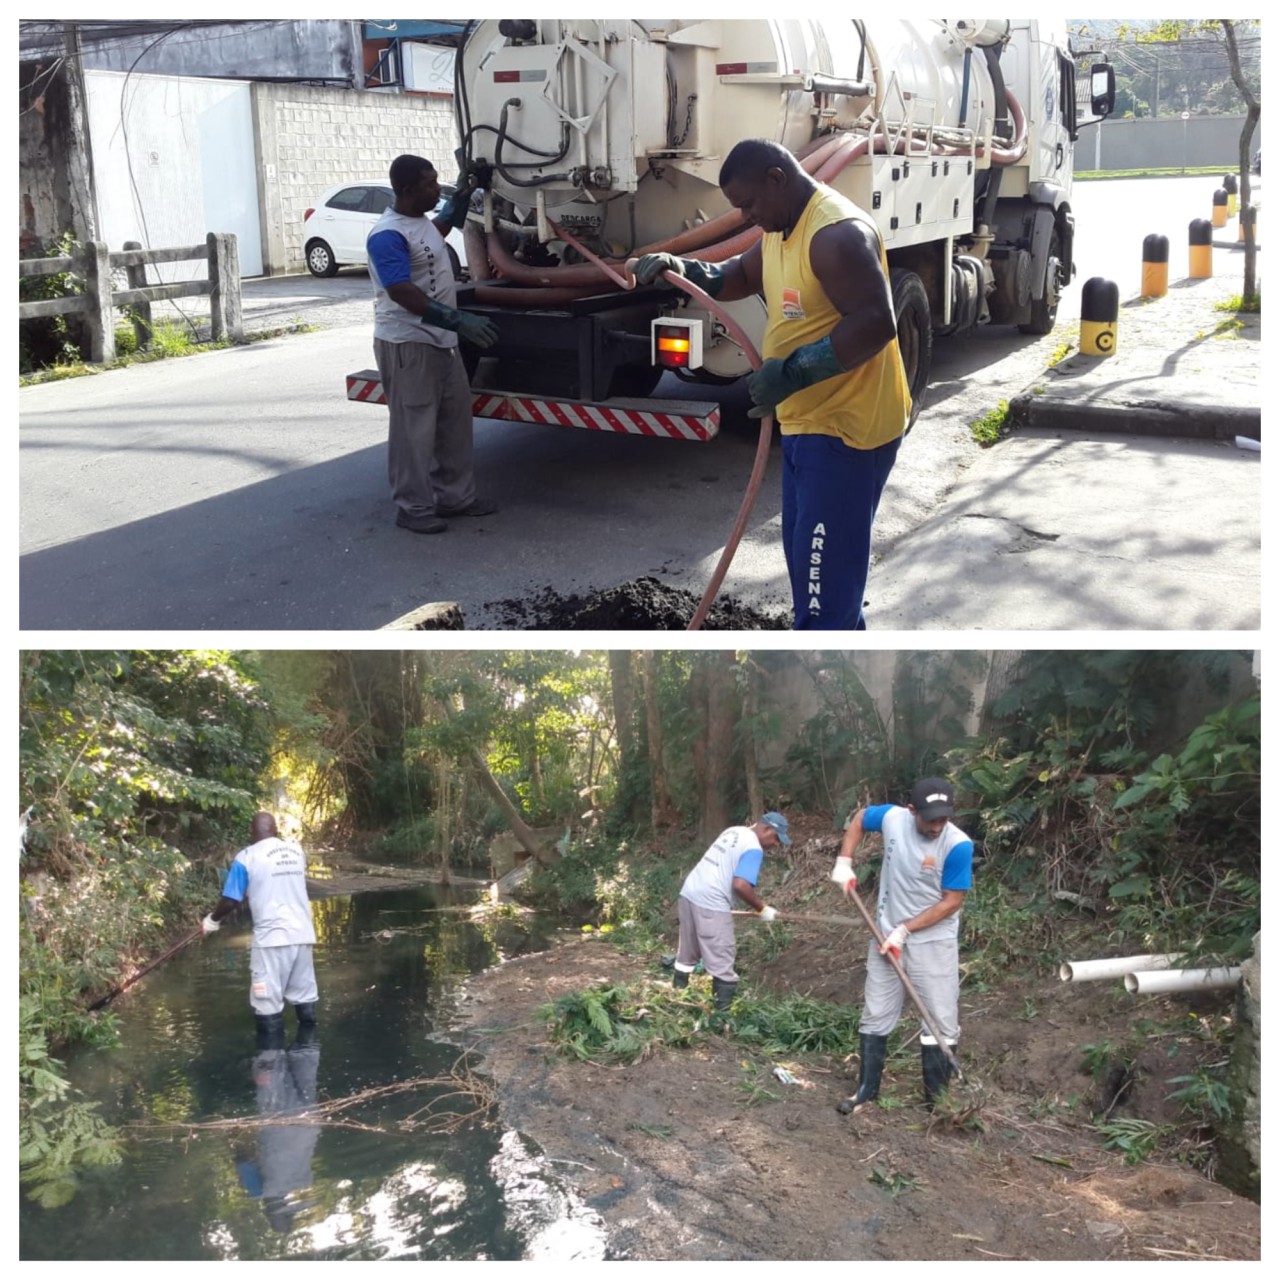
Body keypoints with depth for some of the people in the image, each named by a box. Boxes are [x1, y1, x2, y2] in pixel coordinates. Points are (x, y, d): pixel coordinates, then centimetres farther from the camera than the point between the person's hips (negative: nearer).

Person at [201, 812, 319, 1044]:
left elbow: (231, 901, -4)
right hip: (302, 934, 5)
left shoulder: (246, 857, -5)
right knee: (305, 997, 13)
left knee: (268, 1003, 1)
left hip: (271, 937, -5)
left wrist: (212, 920, 15)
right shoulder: (296, 850, 10)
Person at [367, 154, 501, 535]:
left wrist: (466, 191, 31)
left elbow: (440, 227, 36)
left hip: (440, 341, 10)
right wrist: (459, 320, -38)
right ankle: (414, 508, 6)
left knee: (454, 420, 15)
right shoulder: (388, 235, -21)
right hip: (407, 345, -10)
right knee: (414, 429, -3)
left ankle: (455, 495, 25)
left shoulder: (421, 220, 9)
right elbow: (404, 294, -32)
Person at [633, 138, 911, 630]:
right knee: (810, 556, 19)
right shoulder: (781, 228, 11)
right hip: (808, 423, 11)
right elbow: (741, 276, 26)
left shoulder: (837, 233, -22)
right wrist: (683, 270, 5)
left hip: (847, 427, -11)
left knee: (824, 566, -8)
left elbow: (876, 323, -29)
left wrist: (790, 373, -29)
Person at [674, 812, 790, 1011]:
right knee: (721, 960, -2)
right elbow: (741, 885, -21)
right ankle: (724, 1010, -1)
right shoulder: (753, 848, -11)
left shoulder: (733, 831, 17)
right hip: (710, 903, -9)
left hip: (689, 892, 9)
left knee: (687, 953, 20)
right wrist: (762, 909, -8)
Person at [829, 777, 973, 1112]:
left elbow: (952, 902, -18)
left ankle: (937, 1098, 17)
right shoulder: (892, 818, -15)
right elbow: (859, 817, 8)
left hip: (934, 942, -3)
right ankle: (866, 1091, 23)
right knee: (876, 1015, 11)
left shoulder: (958, 845, -24)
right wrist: (844, 863, -2)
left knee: (941, 1021, 2)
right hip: (887, 935, 3)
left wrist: (905, 929, -19)